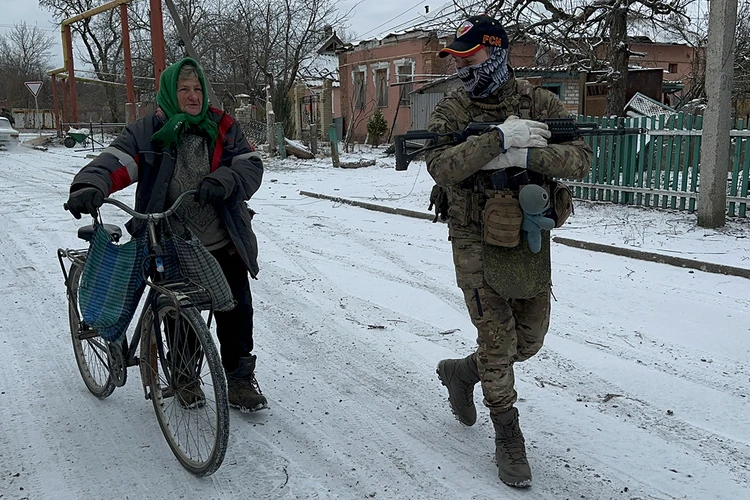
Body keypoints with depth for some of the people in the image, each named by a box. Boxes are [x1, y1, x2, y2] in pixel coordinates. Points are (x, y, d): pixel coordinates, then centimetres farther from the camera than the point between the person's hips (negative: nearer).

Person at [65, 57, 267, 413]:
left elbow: (251, 166, -5)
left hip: (224, 246, 2)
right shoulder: (148, 132, -2)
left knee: (236, 312, 5)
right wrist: (89, 187, -36)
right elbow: (114, 161, -15)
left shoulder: (223, 129, 4)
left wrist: (223, 181, -26)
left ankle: (240, 379, 24)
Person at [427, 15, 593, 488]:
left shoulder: (541, 103, -2)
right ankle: (508, 439, 18)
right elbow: (441, 167, -21)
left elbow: (582, 159, -10)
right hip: (479, 242, -3)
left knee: (529, 340, 17)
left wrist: (526, 155, -25)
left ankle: (460, 372, 41)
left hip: (532, 242, 3)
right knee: (497, 343, 2)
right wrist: (500, 139, -29)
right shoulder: (451, 111, -5)